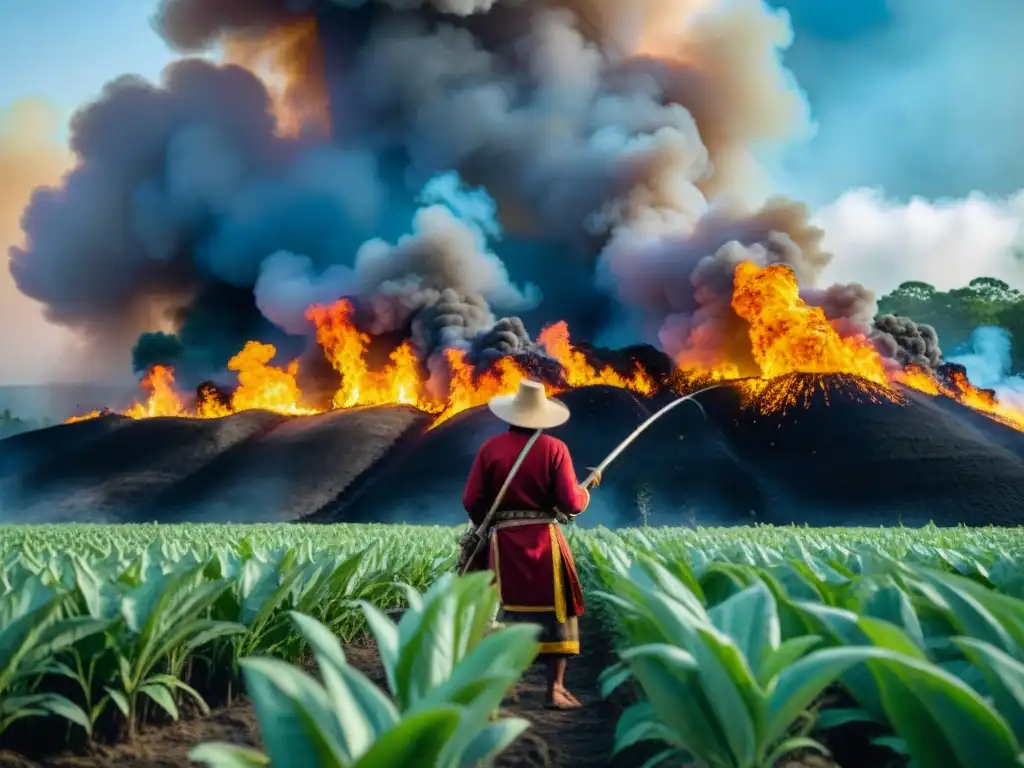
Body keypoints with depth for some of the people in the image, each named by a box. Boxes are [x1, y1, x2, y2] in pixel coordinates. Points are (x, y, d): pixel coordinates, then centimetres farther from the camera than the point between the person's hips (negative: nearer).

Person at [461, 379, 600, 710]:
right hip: (544, 540, -2)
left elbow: (472, 501, -1)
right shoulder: (554, 448, -5)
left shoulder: (491, 448, 0)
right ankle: (555, 689, 5)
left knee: (500, 610, 8)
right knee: (555, 609, 7)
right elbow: (571, 504, -9)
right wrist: (586, 490, 13)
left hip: (503, 540, 2)